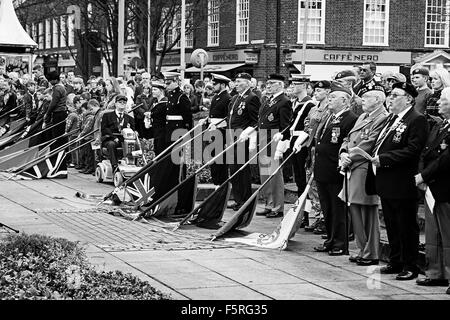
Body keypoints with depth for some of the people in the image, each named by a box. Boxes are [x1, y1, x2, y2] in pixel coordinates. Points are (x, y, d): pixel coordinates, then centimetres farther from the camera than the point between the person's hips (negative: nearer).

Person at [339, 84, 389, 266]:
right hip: (353, 168, 9)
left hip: (365, 168, -9)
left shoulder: (383, 119, -11)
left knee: (367, 213, -5)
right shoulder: (363, 117, 19)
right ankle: (363, 250, 21)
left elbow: (369, 145, -17)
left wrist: (350, 158, -13)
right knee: (355, 209, 12)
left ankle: (371, 254, 2)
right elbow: (348, 138, 19)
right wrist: (343, 153, 0)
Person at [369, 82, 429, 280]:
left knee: (407, 227, 0)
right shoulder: (391, 119, 17)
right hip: (386, 183, 9)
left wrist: (383, 158, -21)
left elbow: (412, 150, -21)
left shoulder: (417, 120, -12)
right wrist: (375, 158, 3)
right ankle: (395, 262, 27)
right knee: (391, 226, 17)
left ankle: (410, 267, 7)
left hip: (402, 184, -9)